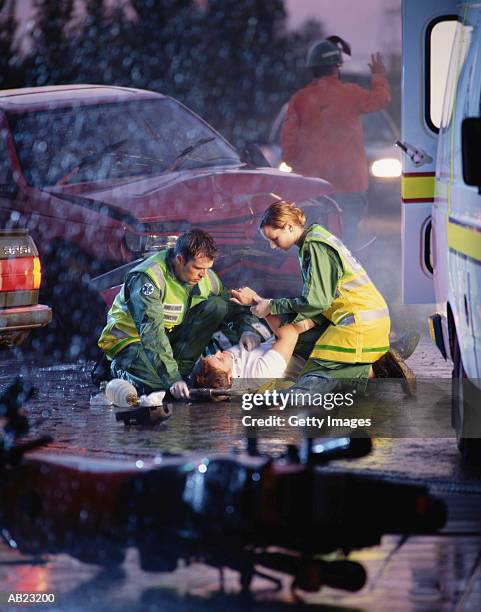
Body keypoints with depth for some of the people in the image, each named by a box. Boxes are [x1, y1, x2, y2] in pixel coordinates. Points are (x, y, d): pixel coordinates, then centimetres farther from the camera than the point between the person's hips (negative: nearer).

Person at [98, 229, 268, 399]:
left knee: (217, 306, -11)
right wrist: (172, 379, -47)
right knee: (163, 380, -37)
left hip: (170, 334, 7)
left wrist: (248, 329, -19)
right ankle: (123, 370, -3)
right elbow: (151, 332, -38)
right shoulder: (147, 278, -30)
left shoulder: (206, 276, -7)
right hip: (130, 339, -6)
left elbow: (234, 307, 6)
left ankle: (182, 365, -11)